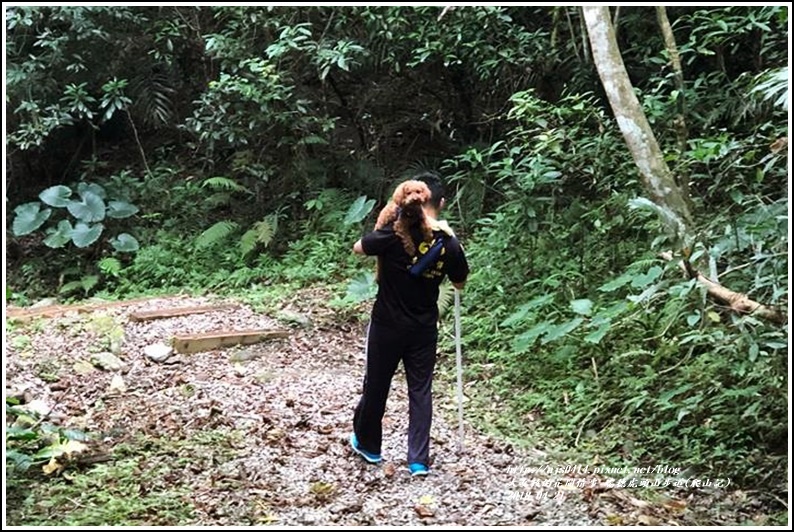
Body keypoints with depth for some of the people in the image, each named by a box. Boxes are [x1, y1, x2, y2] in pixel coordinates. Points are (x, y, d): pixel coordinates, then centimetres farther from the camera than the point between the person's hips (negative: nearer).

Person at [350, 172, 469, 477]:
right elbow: (460, 283, 8)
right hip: (424, 329, 2)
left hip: (387, 325, -2)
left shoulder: (396, 233, -18)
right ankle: (419, 460, 8)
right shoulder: (449, 244, -7)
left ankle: (367, 444, 32)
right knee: (421, 391, 9)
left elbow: (359, 248, -4)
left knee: (376, 385, 14)